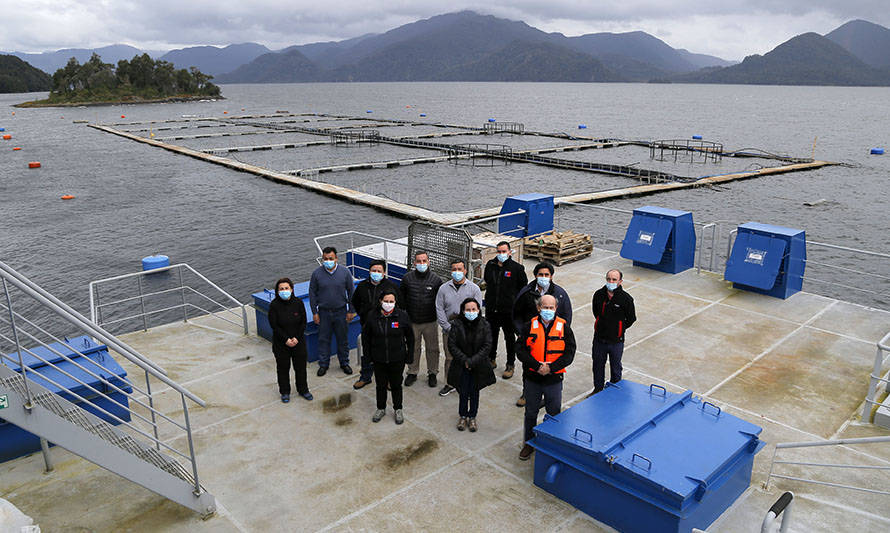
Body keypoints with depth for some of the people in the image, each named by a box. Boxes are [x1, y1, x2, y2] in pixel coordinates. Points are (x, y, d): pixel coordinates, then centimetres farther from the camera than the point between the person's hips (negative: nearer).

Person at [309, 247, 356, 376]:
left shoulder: (345, 272, -6)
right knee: (323, 339, 8)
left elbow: (351, 292, 1)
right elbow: (312, 293, 1)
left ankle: (344, 363, 27)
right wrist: (314, 312, -1)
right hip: (324, 312, 0)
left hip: (341, 312, 0)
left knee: (343, 339, 10)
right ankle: (323, 364, 23)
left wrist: (351, 311, 0)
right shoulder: (317, 273, -6)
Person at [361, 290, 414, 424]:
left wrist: (409, 356, -1)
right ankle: (381, 409, 36)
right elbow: (365, 336, 5)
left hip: (397, 359, -1)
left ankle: (398, 410, 32)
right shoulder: (372, 316, -8)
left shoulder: (402, 316, -10)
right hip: (379, 359, 1)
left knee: (396, 385, 12)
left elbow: (410, 337, 0)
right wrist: (367, 355, 3)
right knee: (381, 385, 15)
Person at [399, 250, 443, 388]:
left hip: (430, 322, -1)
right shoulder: (407, 278, -3)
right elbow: (401, 295, 9)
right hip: (412, 321, 1)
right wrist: (405, 310, 5)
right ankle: (412, 372, 30)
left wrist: (437, 313, 1)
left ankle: (432, 373, 27)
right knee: (413, 348, 13)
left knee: (432, 348, 9)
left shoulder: (436, 280, -6)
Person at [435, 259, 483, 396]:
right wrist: (448, 327, -6)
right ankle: (450, 384, 23)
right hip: (449, 330, 2)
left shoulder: (474, 288, 1)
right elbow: (439, 309, 3)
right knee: (449, 358, 8)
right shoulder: (443, 288, 5)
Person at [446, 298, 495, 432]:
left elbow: (487, 346, -10)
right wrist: (464, 360, -15)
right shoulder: (456, 324, -10)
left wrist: (472, 361, -17)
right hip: (461, 366, 0)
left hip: (478, 365, 1)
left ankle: (472, 417, 29)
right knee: (463, 392, 9)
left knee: (474, 392, 12)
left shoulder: (484, 325, -8)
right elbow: (452, 345, -9)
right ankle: (463, 416, 28)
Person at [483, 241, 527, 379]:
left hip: (509, 310, -4)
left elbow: (523, 287, -1)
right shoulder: (490, 265, 1)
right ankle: (491, 360, 36)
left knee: (510, 338, 9)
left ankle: (510, 365, 22)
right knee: (491, 335, 17)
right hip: (491, 309, 4)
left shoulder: (516, 268, -11)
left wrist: (515, 300, -3)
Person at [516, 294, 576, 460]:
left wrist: (551, 367, -19)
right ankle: (528, 443, 33)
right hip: (532, 378, 1)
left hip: (554, 380, 0)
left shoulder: (564, 327, -6)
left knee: (554, 414, 13)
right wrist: (537, 366, -20)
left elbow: (569, 353, -8)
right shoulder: (529, 326, -5)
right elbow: (520, 351, -8)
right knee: (530, 413, 15)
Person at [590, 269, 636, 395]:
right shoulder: (599, 294, -6)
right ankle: (598, 389, 38)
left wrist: (619, 329, 2)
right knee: (598, 366, 18)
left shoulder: (626, 298, -15)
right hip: (599, 339, 3)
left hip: (616, 341, -3)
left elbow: (631, 318, -2)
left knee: (615, 368, 15)